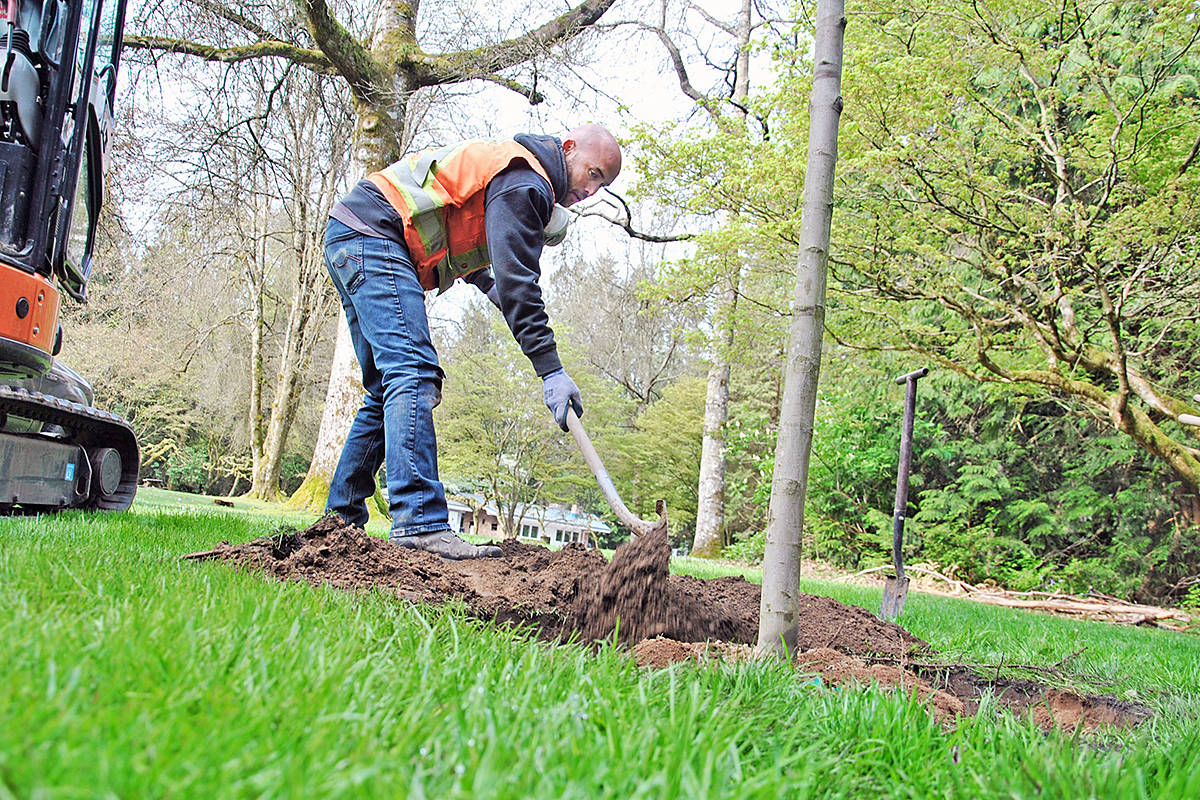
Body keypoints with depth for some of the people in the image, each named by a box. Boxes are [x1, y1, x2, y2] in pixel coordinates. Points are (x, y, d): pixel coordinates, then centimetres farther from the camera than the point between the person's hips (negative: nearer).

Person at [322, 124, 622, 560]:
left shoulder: (508, 163, 22)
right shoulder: (525, 182, -12)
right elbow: (517, 282, -21)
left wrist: (486, 284, 22)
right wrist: (551, 370, -23)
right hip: (372, 235, -11)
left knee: (387, 391, 11)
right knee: (413, 373, -22)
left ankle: (341, 520, 16)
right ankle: (419, 522, -31)